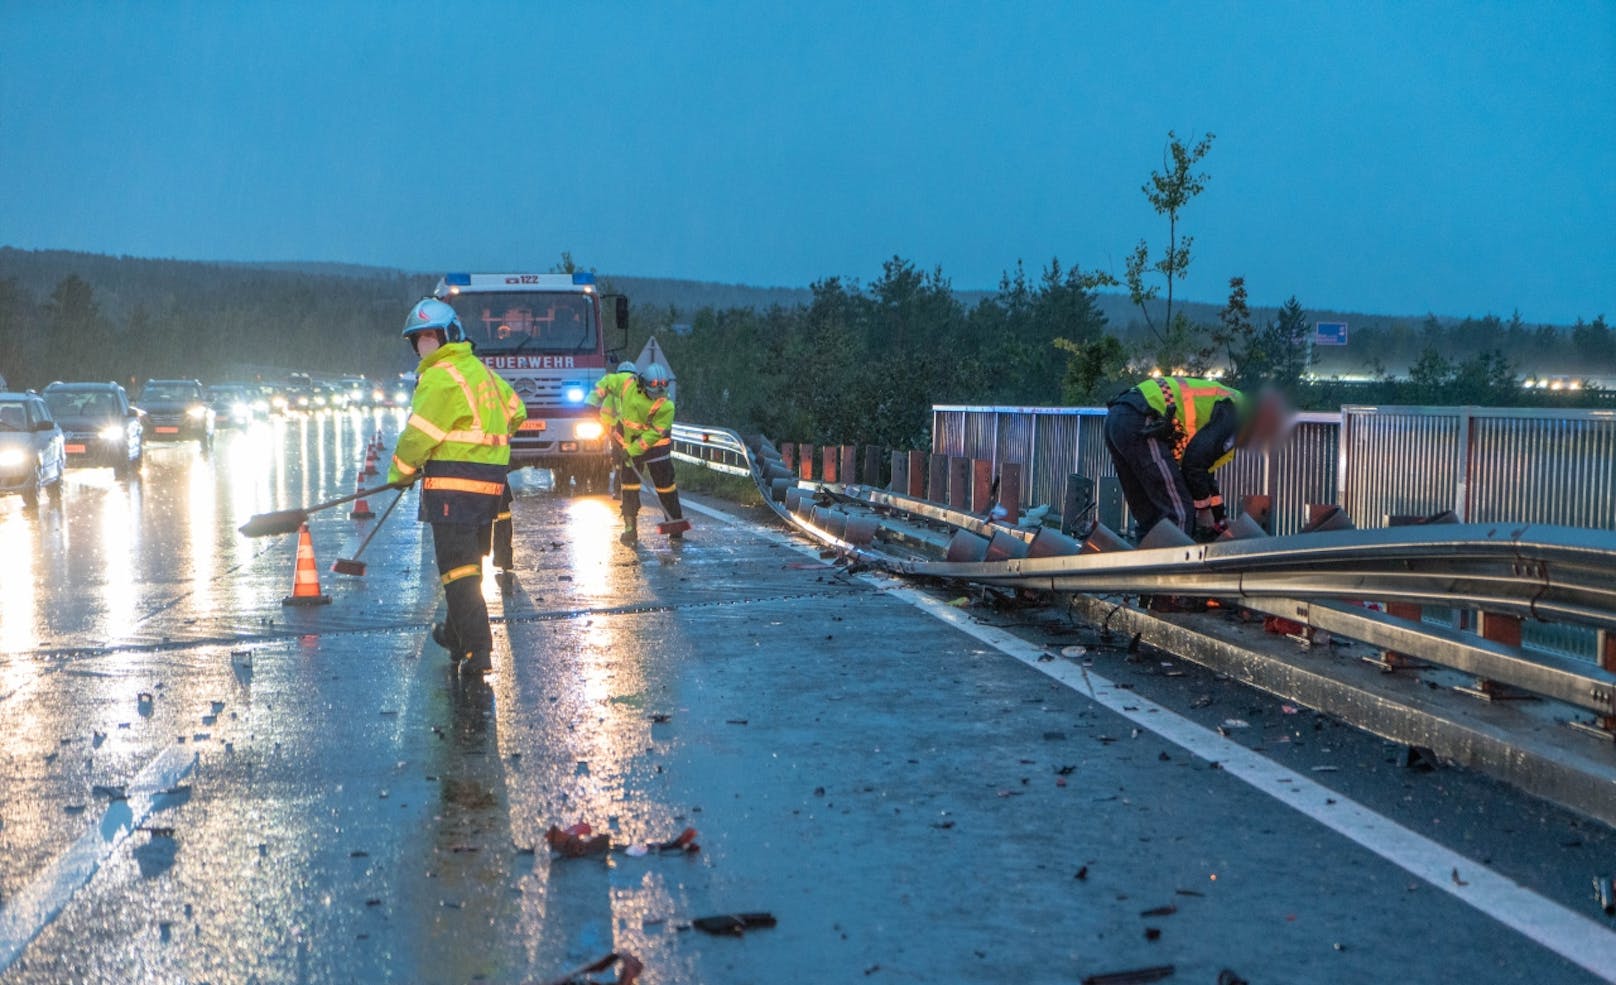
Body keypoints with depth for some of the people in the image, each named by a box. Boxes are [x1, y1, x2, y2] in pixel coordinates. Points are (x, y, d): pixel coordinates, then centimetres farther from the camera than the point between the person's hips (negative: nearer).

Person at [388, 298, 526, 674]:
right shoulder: (481, 371, 17)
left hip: (454, 485, -9)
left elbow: (420, 434, -13)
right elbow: (515, 412, 28)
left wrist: (400, 473, 2)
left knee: (458, 567, -9)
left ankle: (477, 650, -14)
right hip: (489, 482, 9)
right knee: (467, 561, 21)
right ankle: (457, 633, 35)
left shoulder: (441, 377, -13)